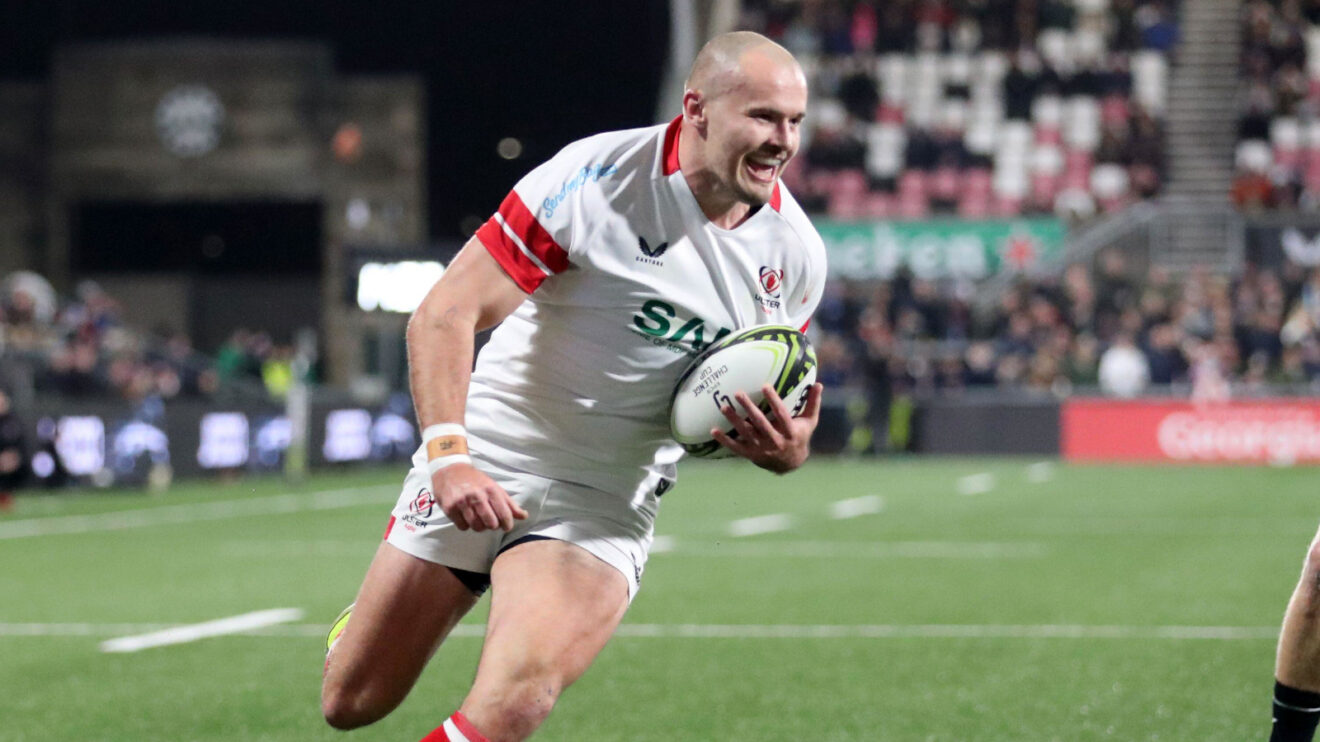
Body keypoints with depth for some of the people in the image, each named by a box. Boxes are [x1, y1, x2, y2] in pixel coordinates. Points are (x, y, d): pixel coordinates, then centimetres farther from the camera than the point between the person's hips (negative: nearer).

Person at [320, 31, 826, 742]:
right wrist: (449, 456, -31)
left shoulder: (796, 254, -3)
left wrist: (786, 451, -12)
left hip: (603, 510, 2)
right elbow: (443, 315, -18)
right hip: (480, 470, -2)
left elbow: (768, 405, 13)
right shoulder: (597, 177, -18)